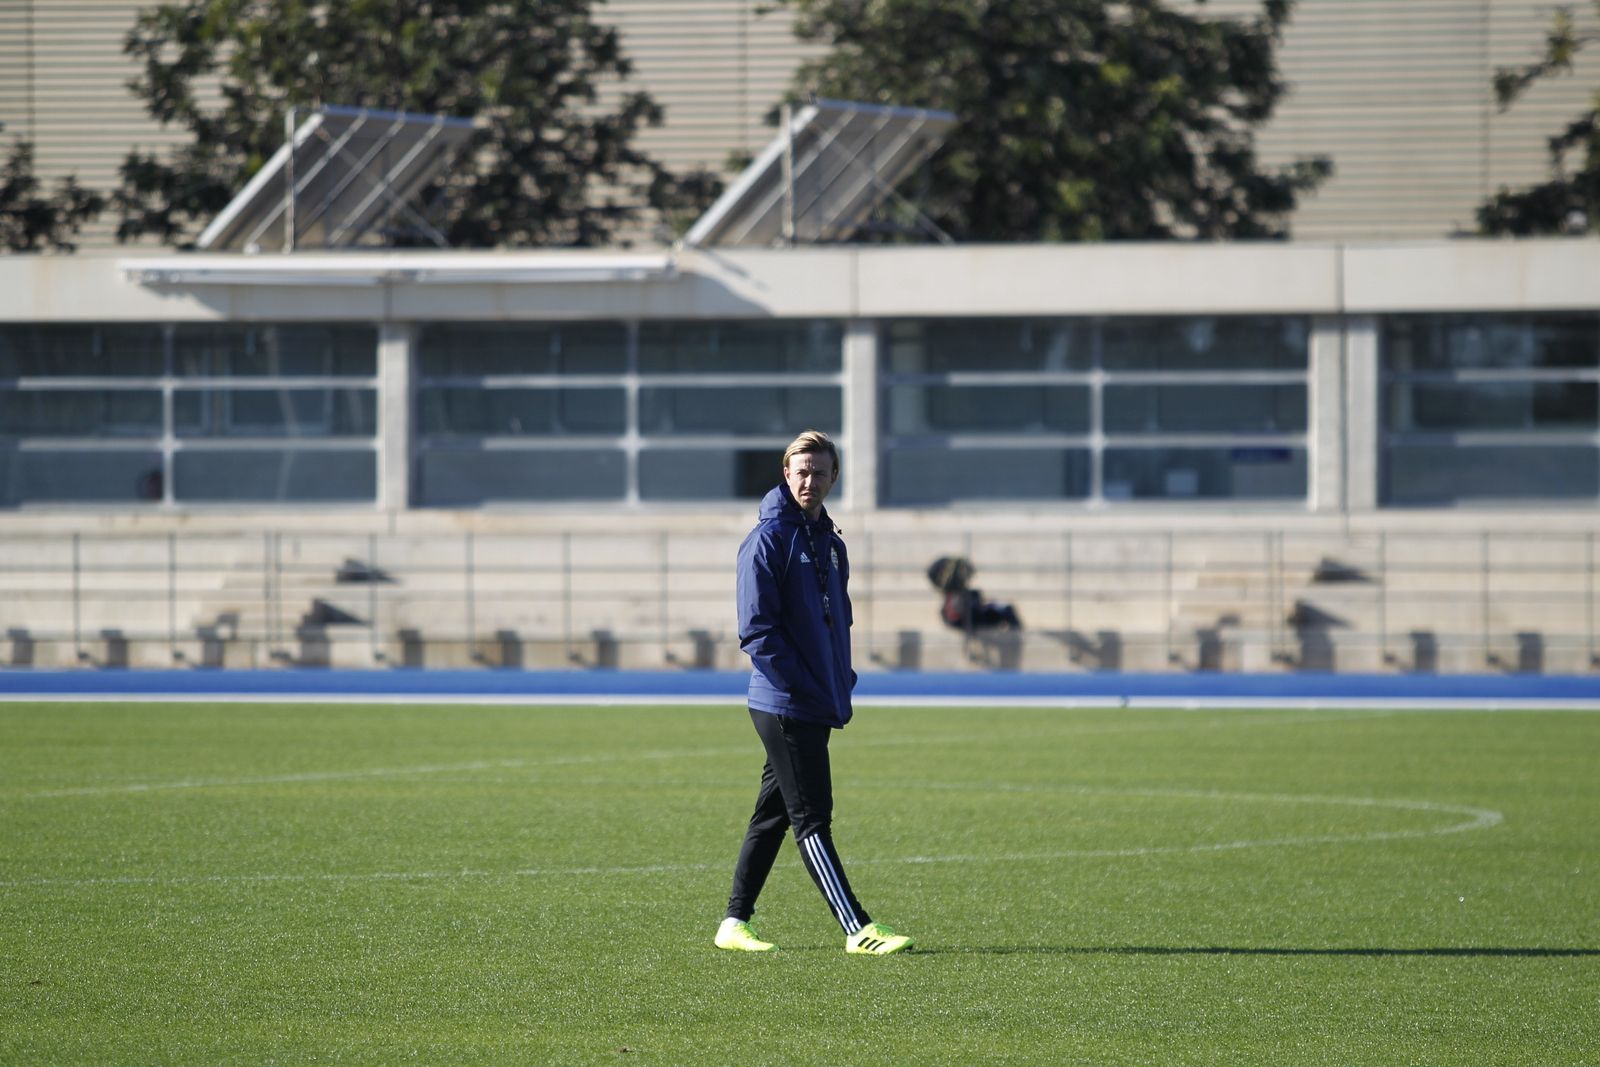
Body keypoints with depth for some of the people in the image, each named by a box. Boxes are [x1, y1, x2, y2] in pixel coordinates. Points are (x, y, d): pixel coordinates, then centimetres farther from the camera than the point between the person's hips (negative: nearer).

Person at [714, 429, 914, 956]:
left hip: (816, 708, 9)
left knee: (773, 815, 12)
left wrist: (842, 685, 10)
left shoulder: (830, 542, 15)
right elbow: (757, 630, -16)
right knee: (811, 819, -7)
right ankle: (857, 930, -10)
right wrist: (804, 687, -19)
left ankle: (735, 923, 19)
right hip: (783, 706, -9)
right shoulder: (768, 540, -10)